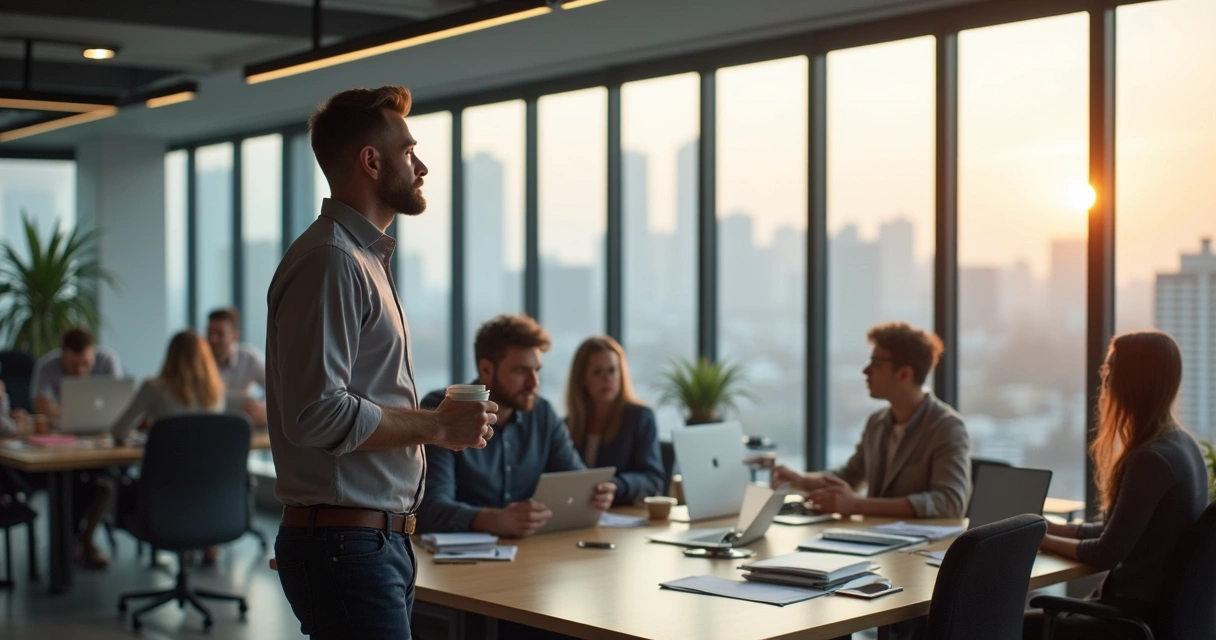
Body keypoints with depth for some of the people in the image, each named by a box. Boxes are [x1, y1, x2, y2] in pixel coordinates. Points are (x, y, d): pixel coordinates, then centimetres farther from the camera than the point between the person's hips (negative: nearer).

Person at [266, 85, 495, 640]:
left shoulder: (367, 257, 19)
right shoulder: (330, 260, -14)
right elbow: (318, 414, -23)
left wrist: (437, 422, 11)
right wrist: (434, 426, -13)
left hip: (383, 540, 10)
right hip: (346, 545, -10)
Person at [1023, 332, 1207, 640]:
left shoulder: (1151, 459, -23)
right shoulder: (1181, 444, 8)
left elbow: (1105, 554, -18)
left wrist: (1042, 540, -3)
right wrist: (1052, 528, 11)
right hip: (1163, 606, 10)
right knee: (1036, 614, 18)